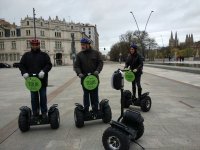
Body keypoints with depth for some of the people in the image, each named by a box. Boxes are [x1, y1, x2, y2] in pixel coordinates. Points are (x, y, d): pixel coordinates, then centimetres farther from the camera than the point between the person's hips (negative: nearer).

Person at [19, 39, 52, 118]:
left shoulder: (44, 55, 5)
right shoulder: (26, 55, 11)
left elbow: (49, 64, -4)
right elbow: (21, 65, 9)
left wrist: (43, 71, -20)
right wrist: (24, 73, -10)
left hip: (42, 79, -2)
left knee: (43, 96, 5)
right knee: (34, 97, 8)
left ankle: (44, 113, 16)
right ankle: (35, 114, 18)